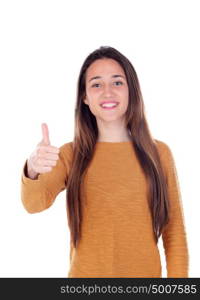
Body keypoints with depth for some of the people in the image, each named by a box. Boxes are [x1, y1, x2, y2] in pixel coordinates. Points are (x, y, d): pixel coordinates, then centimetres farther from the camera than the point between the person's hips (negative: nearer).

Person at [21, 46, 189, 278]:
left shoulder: (159, 153, -5)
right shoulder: (69, 155, -4)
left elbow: (175, 232, -2)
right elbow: (35, 203, -21)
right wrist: (32, 170, -41)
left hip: (145, 273, 0)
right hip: (86, 273, 0)